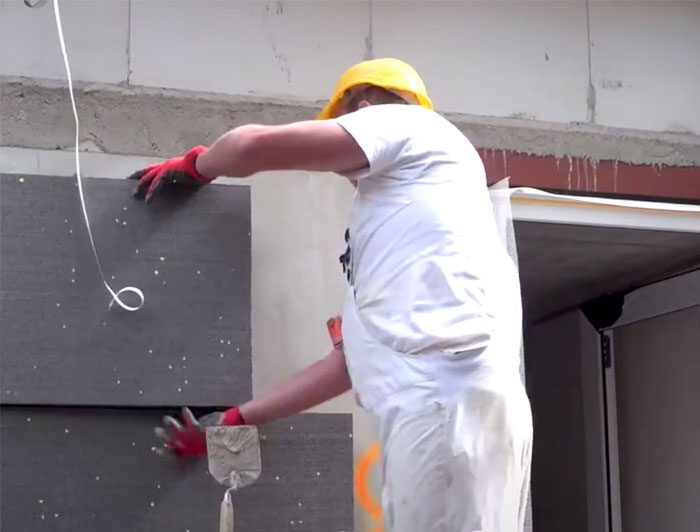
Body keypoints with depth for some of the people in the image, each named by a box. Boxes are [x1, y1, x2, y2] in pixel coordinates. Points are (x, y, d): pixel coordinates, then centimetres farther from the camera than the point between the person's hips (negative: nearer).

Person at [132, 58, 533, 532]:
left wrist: (194, 165, 23)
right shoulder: (393, 213, 33)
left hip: (448, 402, -9)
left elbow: (258, 145, 0)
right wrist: (235, 421, 33)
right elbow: (358, 354, 30)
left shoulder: (403, 123, 10)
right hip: (440, 405, 9)